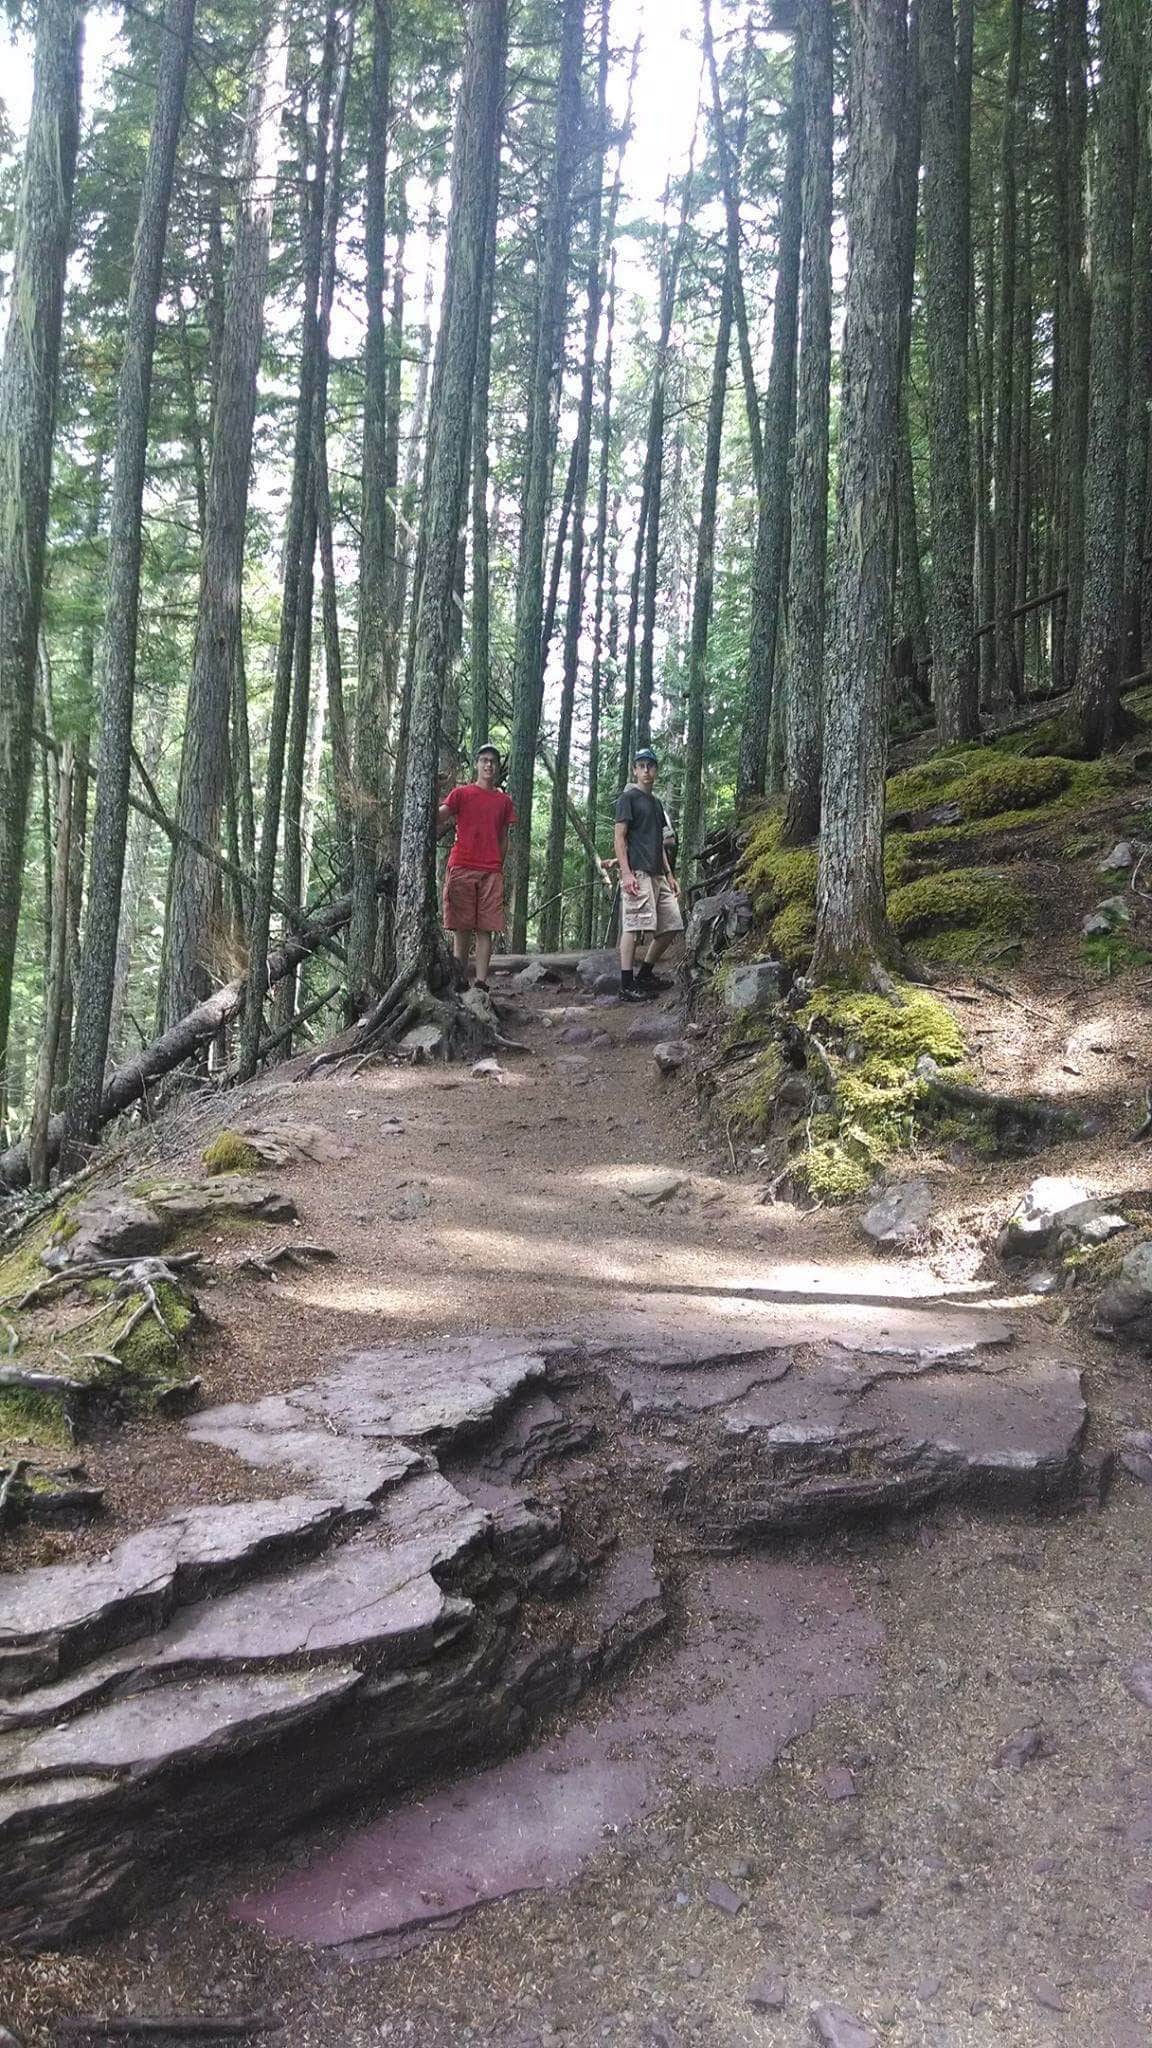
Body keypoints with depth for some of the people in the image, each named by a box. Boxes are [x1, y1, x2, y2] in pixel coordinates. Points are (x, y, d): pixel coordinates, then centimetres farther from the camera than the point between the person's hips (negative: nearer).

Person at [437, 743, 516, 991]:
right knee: (461, 928, -1)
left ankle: (481, 984, -3)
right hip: (462, 868, -2)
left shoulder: (504, 801, 15)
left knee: (486, 929, -2)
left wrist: (499, 868, 10)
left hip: (491, 872, 2)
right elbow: (437, 820, -1)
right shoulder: (461, 793, 6)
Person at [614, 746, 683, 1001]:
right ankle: (627, 986, -13)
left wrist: (669, 875, 19)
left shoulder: (656, 802, 23)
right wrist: (626, 873, -18)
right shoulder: (628, 797, 0)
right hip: (637, 873, -9)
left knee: (671, 926, 5)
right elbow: (620, 837, -8)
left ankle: (645, 974, 17)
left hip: (657, 874, 9)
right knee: (633, 926, -13)